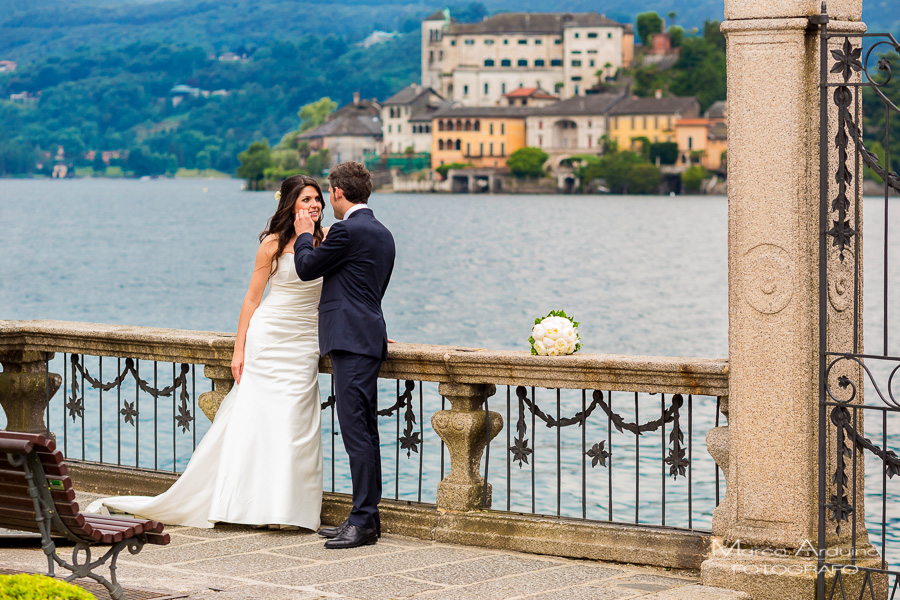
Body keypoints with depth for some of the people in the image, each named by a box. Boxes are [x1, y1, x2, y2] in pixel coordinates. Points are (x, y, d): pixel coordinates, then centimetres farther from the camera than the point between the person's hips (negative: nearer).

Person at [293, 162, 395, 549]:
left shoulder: (347, 230, -12)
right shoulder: (381, 233, 18)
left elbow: (307, 268, -3)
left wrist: (304, 235, 14)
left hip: (351, 342, -10)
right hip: (367, 339, 10)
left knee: (356, 432, -10)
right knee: (364, 432, 11)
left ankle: (363, 521, -11)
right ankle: (365, 517, 15)